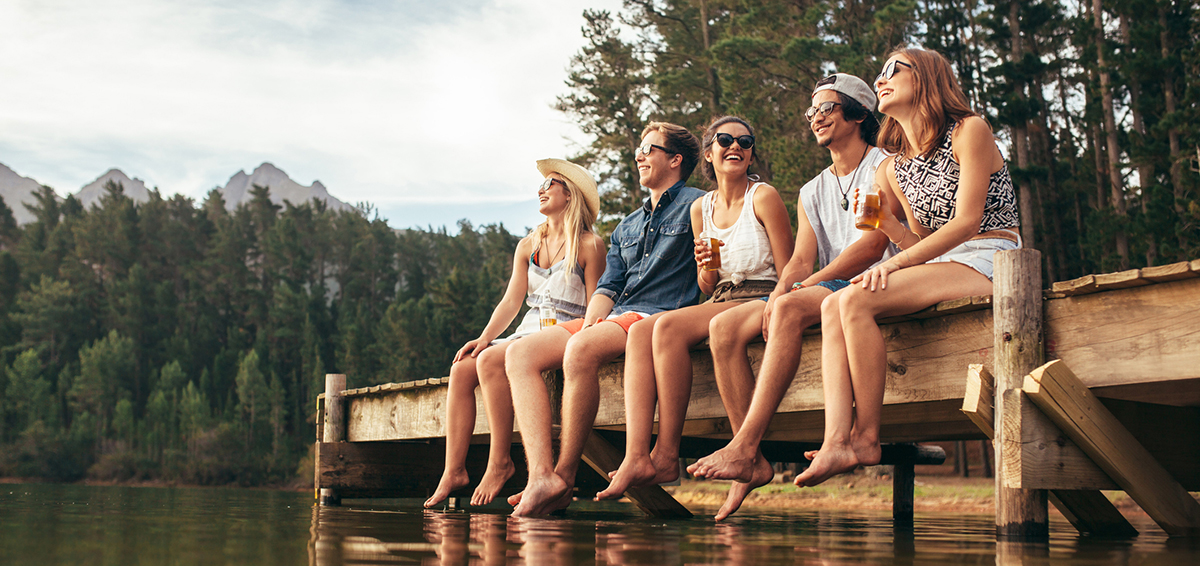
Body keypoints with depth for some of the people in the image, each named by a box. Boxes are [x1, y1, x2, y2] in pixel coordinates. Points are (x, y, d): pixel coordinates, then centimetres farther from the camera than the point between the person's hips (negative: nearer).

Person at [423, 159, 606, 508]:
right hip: (528, 332, 7)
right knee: (461, 368, -17)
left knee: (490, 361, -30)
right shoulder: (527, 246, 19)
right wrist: (484, 338, -4)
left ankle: (500, 462, -23)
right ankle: (454, 471, -20)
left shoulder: (589, 246, 0)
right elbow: (511, 301, 11)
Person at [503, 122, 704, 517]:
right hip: (613, 317, 8)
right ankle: (542, 475, -29)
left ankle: (565, 476, -29)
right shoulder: (627, 227, 30)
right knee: (521, 353, -14)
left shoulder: (695, 205, 6)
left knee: (581, 349, -36)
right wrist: (591, 319, -2)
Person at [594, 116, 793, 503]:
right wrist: (706, 270, -5)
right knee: (640, 331, -21)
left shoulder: (764, 197, -2)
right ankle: (636, 457, -35)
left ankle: (667, 456, -27)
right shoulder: (701, 209, 16)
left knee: (668, 326, -29)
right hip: (720, 304, 6)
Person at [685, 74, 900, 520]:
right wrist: (781, 288, -12)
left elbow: (873, 245, -11)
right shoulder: (812, 192, 25)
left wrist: (804, 287, -18)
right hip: (822, 295, 7)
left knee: (790, 310, -37)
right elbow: (802, 259, 13)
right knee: (724, 327, -16)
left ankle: (743, 448, -42)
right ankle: (753, 464, -21)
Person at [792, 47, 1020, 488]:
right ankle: (837, 441, -32)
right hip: (942, 268, 7)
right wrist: (885, 222, -4)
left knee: (856, 300, -27)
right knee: (833, 307, -17)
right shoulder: (893, 169, 18)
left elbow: (966, 222, -13)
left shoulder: (969, 131, -3)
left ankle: (867, 437, -20)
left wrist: (896, 263, -18)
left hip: (989, 263, -7)